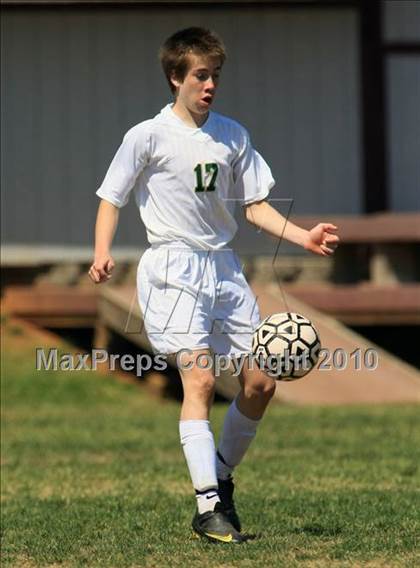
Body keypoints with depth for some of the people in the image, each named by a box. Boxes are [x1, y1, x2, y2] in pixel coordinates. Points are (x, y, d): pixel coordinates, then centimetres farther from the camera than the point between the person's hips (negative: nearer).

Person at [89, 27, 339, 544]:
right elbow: (111, 199, 0)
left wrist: (304, 238, 0)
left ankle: (222, 475, 25)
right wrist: (102, 253, -17)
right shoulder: (148, 137, -4)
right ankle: (208, 508, -21)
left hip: (224, 268, 6)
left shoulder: (232, 136, 10)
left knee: (260, 383, 3)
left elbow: (255, 207, 14)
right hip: (173, 268, -6)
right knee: (199, 379, -19)